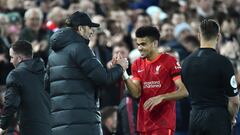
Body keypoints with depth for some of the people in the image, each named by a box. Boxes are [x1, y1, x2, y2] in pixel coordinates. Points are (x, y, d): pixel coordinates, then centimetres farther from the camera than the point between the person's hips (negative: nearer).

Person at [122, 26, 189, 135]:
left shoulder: (169, 61, -6)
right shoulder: (137, 64, 11)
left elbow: (184, 91, -11)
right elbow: (136, 93, 2)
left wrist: (161, 98, -22)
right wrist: (124, 75, -11)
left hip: (163, 124, -6)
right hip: (144, 124, 6)